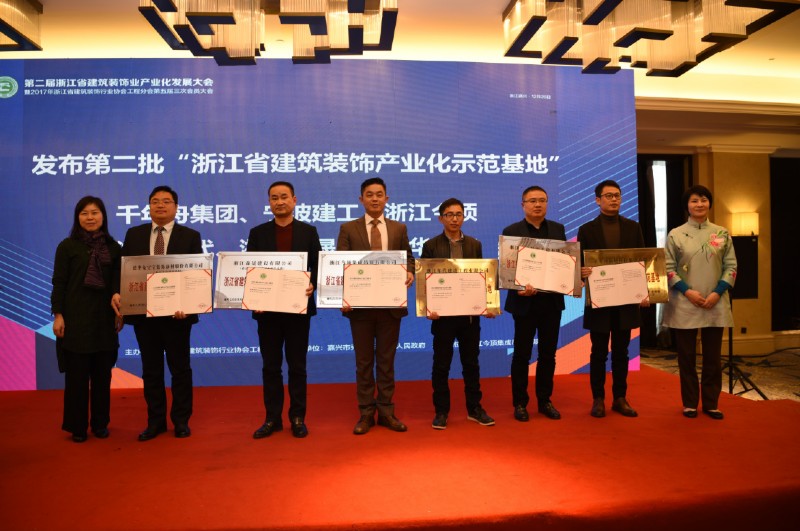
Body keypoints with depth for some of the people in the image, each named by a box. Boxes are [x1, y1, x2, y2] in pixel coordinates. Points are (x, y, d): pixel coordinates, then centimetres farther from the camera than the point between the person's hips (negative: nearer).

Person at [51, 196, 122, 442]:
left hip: (104, 317, 2)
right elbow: (58, 283, -2)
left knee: (102, 372, 8)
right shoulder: (67, 246, 0)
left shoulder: (113, 247, 6)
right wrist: (58, 315, -7)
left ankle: (100, 423, 20)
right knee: (76, 373, 3)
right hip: (76, 317, -2)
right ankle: (77, 425, 15)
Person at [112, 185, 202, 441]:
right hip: (143, 312, 3)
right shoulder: (134, 234, 8)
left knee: (180, 368, 8)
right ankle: (155, 420, 25)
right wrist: (117, 293, -14)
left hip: (176, 312, -2)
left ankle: (181, 420, 23)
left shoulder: (190, 236, 0)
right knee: (151, 369, 12)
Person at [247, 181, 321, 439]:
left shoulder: (308, 231, 4)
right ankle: (272, 418, 20)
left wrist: (312, 285, -18)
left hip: (298, 307, -1)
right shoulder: (258, 233, 7)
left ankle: (297, 418, 19)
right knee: (271, 366, 9)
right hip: (267, 308, 1)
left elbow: (317, 266, 2)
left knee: (297, 366, 7)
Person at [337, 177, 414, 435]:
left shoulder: (399, 228, 8)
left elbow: (408, 258, 10)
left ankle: (386, 411, 21)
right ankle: (366, 413, 20)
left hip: (390, 304, 1)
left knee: (386, 360, 10)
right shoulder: (348, 229, 3)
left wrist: (409, 273, -14)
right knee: (364, 361, 8)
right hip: (360, 304, -1)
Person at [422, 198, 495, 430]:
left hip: (470, 313, 3)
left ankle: (474, 408, 24)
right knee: (441, 365, 6)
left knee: (471, 363, 11)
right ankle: (441, 411, 18)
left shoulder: (475, 245, 8)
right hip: (443, 313, -2)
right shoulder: (431, 246, -1)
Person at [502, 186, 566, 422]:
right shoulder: (511, 231, -4)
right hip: (525, 302, -3)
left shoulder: (558, 229, 8)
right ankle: (520, 403, 18)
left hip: (552, 301, 4)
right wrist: (520, 288, -24)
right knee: (522, 355, 6)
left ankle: (544, 400, 25)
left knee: (548, 354, 12)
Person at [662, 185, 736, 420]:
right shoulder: (675, 234, 1)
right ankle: (690, 403, 18)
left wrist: (717, 292, -9)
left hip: (715, 304, 2)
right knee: (687, 356, 5)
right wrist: (687, 291, -12)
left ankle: (711, 403, 19)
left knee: (713, 356, 7)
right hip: (684, 304, -1)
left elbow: (731, 267, 5)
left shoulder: (722, 234, 6)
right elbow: (668, 268, -1)